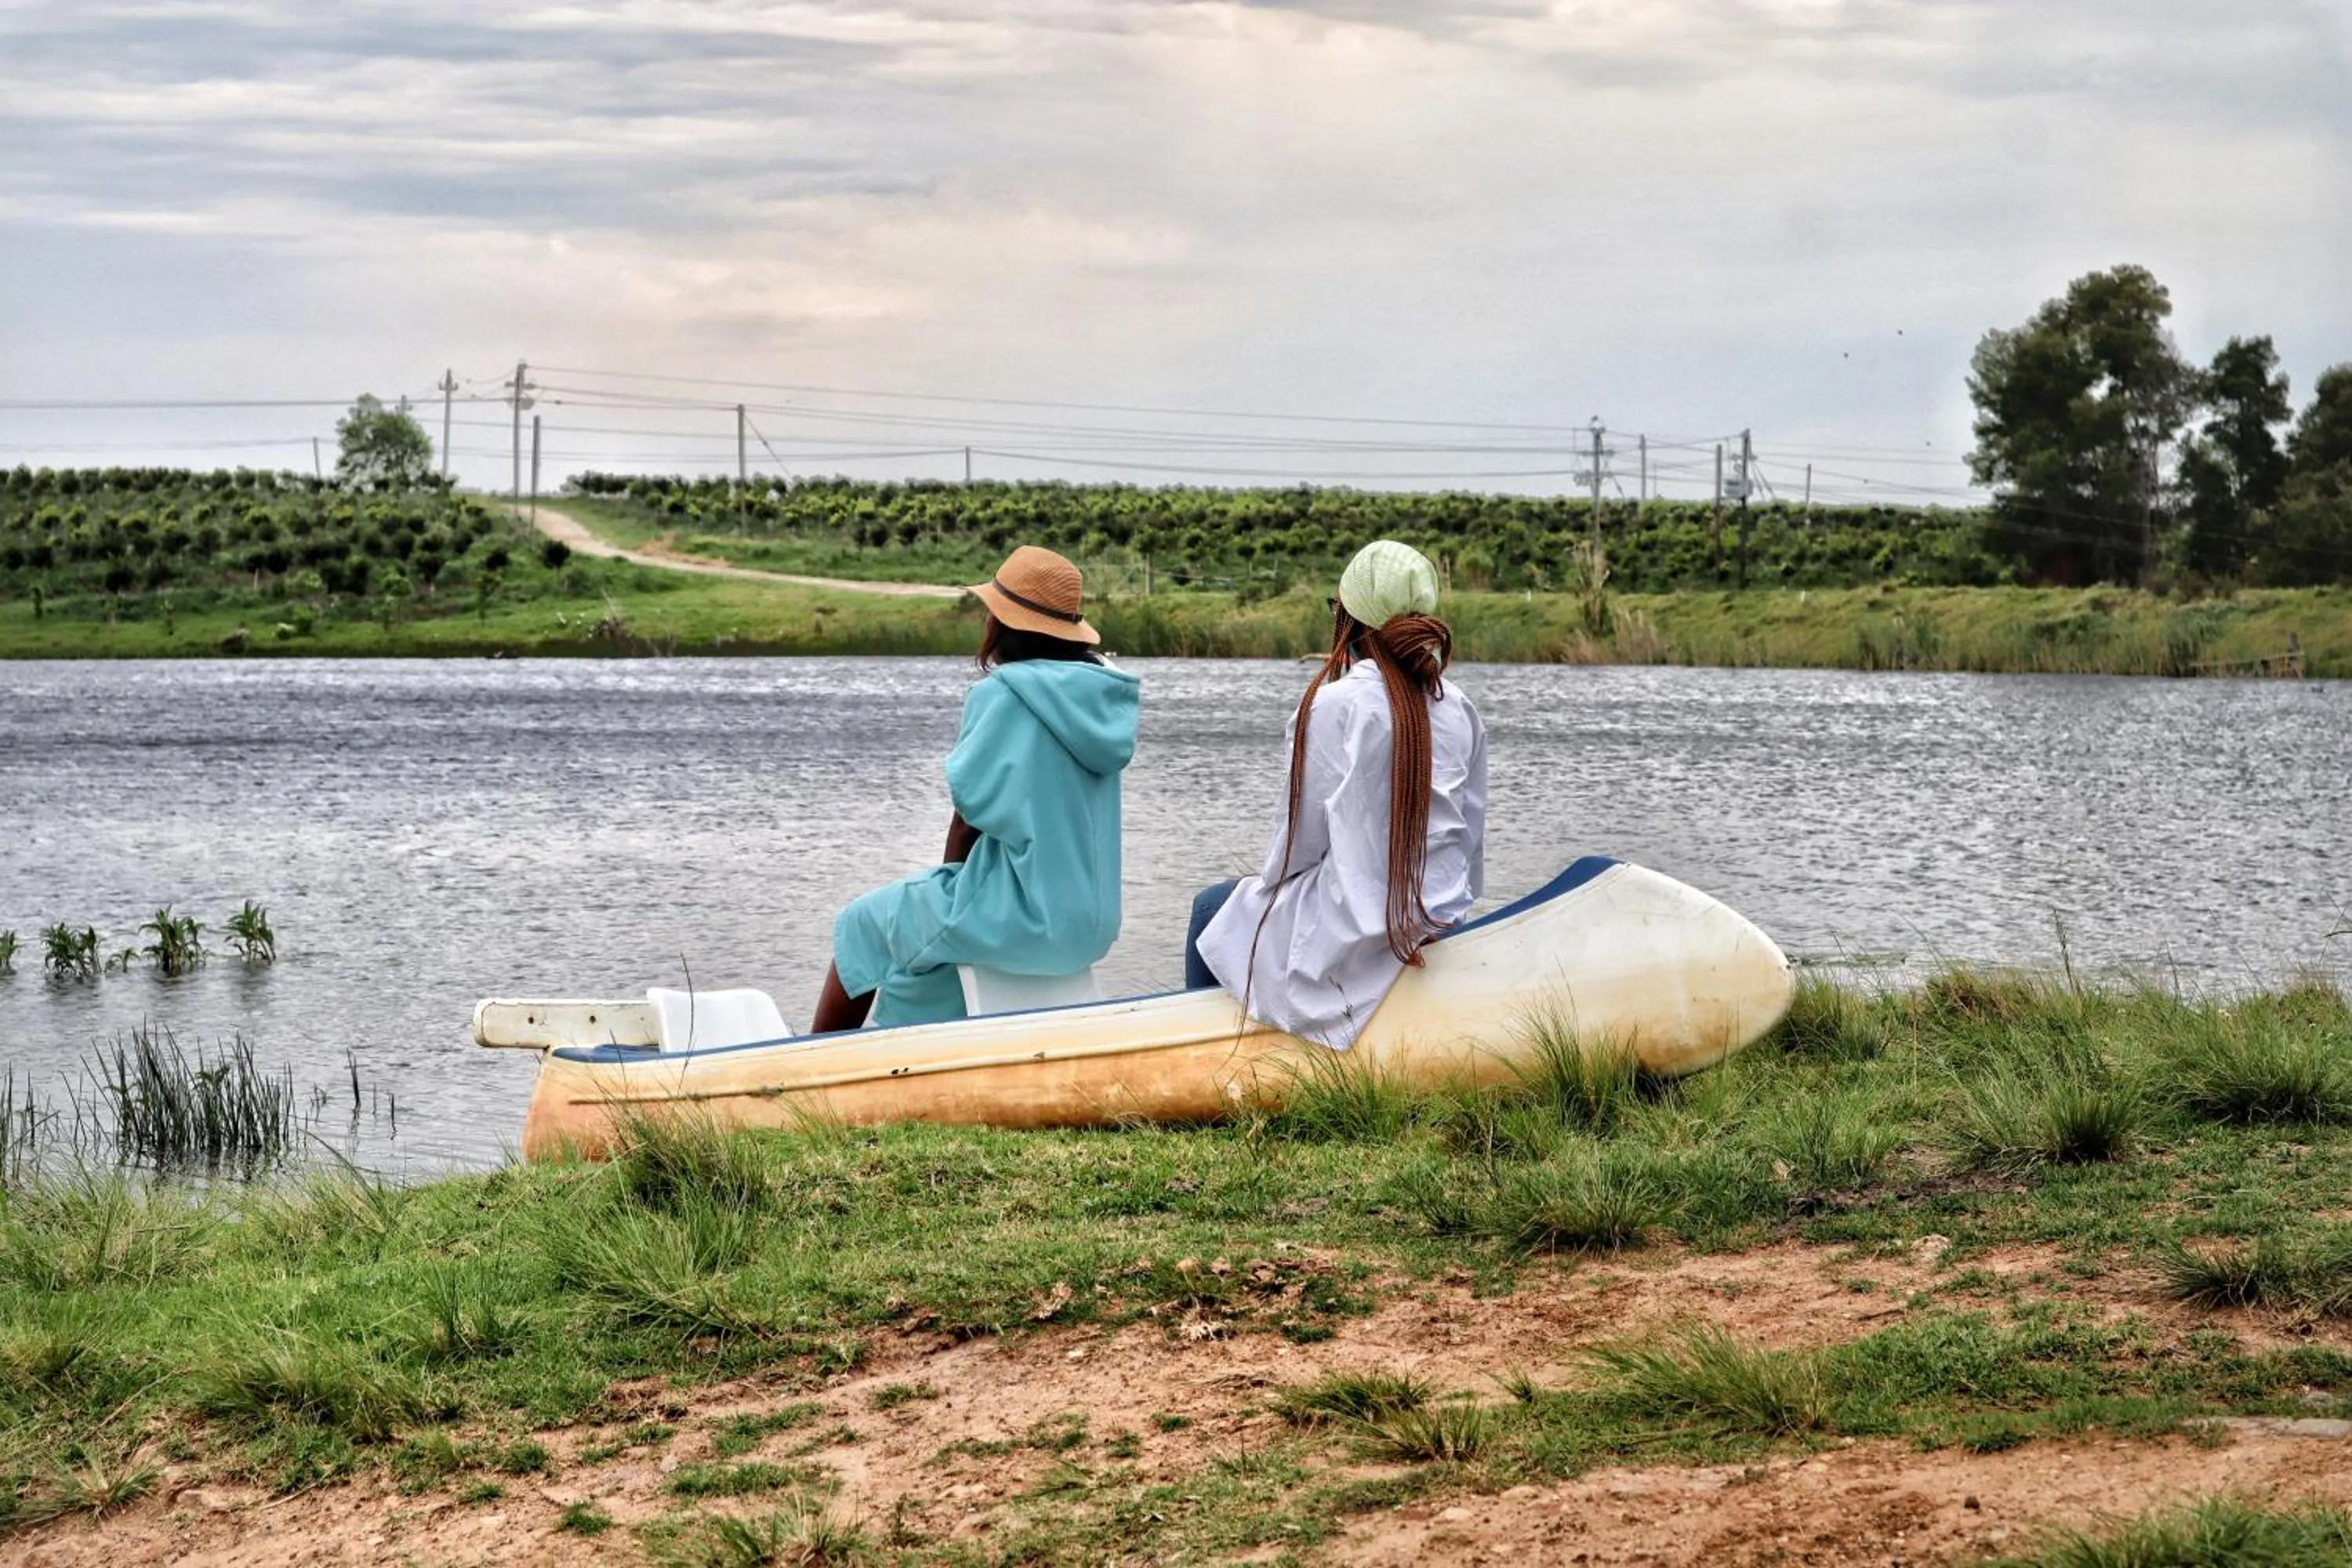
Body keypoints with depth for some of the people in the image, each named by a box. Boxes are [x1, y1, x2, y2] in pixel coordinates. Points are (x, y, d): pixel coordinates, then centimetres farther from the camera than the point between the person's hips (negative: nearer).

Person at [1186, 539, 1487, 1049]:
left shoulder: (1336, 704, -15)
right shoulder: (1458, 709, 2)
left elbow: (1303, 833, -9)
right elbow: (1472, 835, 7)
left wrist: (1268, 883, 10)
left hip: (1356, 938, -7)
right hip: (1439, 926, 7)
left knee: (1212, 909, 21)